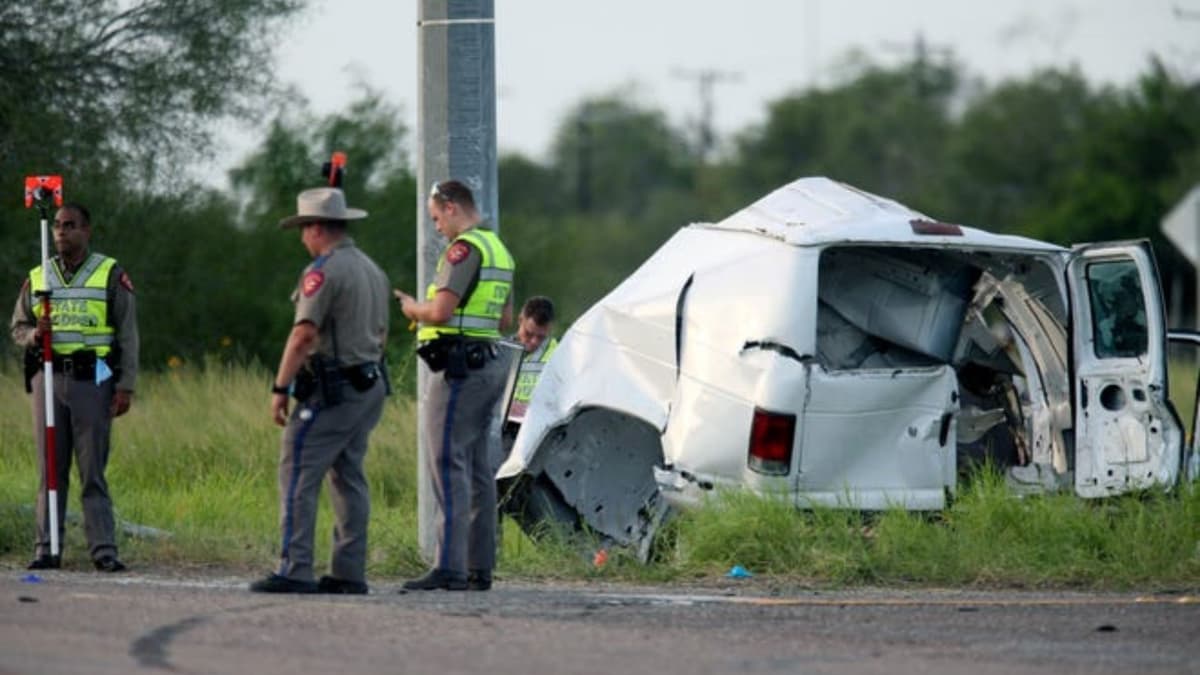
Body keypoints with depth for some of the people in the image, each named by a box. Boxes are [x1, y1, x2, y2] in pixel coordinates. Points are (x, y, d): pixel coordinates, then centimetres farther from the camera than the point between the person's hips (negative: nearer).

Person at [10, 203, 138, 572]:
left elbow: (127, 335, 1)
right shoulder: (37, 278, 13)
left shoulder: (111, 275, 4)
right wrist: (33, 335, -7)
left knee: (93, 469, -6)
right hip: (48, 378, 3)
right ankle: (47, 548, 5)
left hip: (93, 379, -3)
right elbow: (17, 326, 18)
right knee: (50, 468, 3)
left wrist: (125, 386, -6)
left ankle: (103, 549, -6)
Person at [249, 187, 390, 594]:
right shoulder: (372, 270, 17)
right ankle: (349, 572, 9)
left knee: (298, 475, -9)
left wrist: (280, 388, -18)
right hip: (370, 386, 9)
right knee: (348, 477, 11)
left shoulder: (323, 271, -13)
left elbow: (304, 334, -20)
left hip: (332, 390, -9)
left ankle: (294, 571, -15)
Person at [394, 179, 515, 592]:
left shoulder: (465, 249, -13)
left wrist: (413, 308, -1)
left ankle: (448, 567, -18)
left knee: (448, 465, -12)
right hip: (490, 365, 10)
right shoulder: (499, 251, 18)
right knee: (478, 469, 11)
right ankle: (479, 568, 12)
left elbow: (441, 311, -22)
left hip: (458, 368, -10)